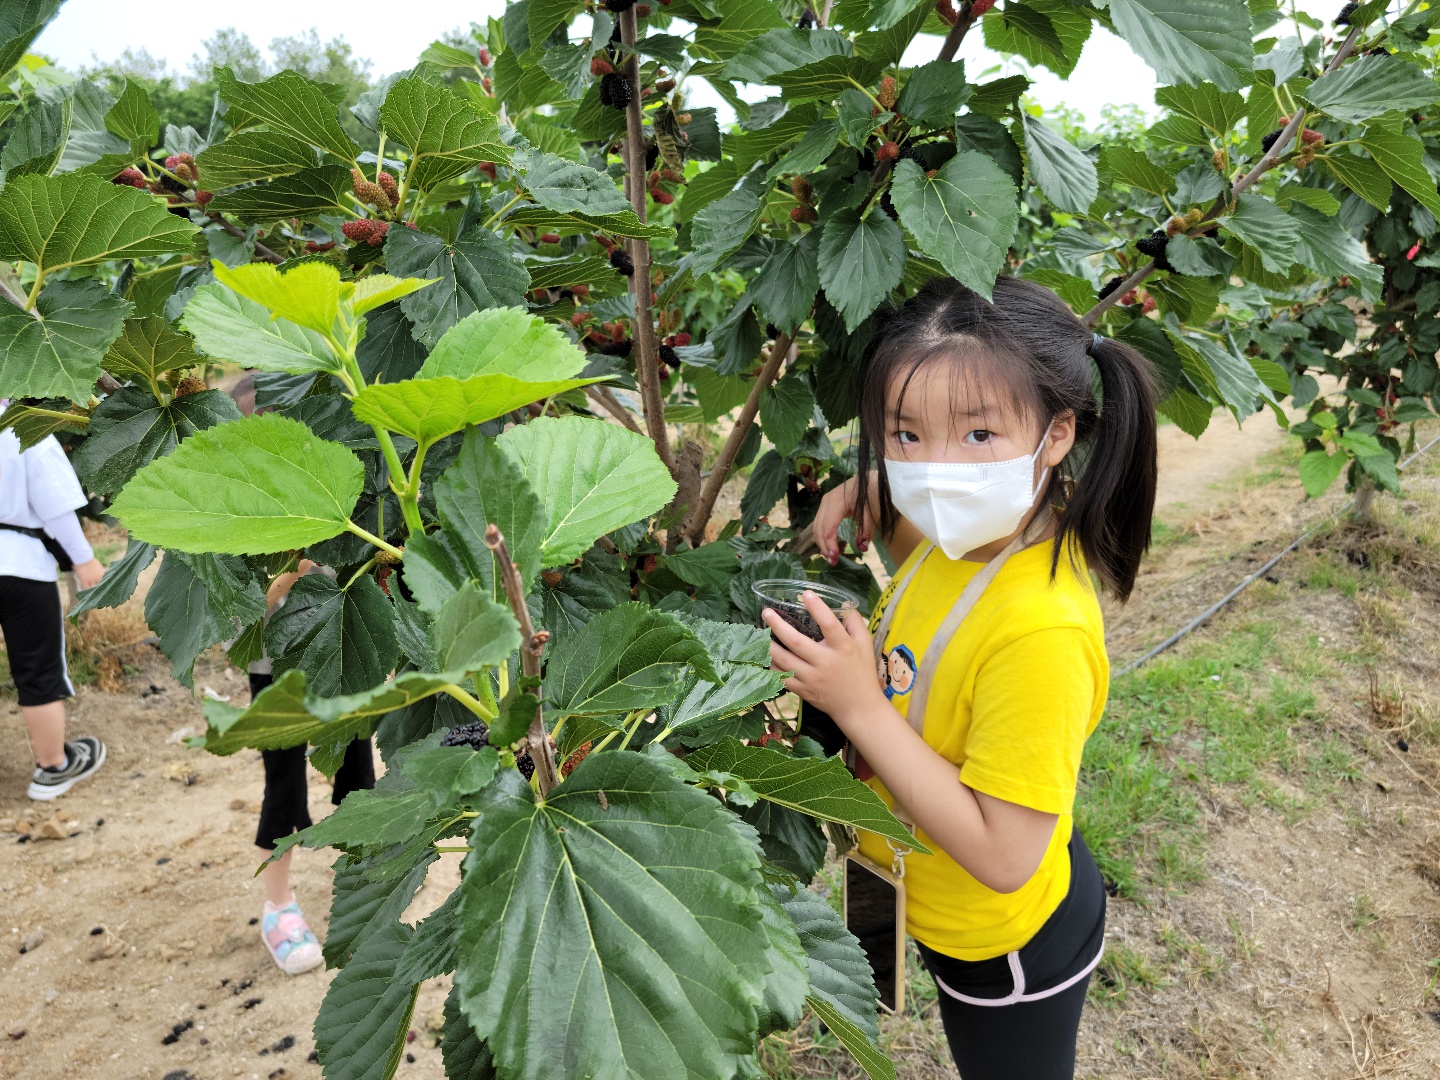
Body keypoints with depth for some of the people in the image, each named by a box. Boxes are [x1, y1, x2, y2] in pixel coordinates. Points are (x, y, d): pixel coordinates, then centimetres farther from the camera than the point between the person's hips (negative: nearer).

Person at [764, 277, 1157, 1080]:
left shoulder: (1039, 630, -39)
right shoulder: (970, 535, -14)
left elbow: (1002, 855, -33)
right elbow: (929, 524, 12)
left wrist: (861, 708, -35)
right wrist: (867, 493, -10)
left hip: (1008, 942, -7)